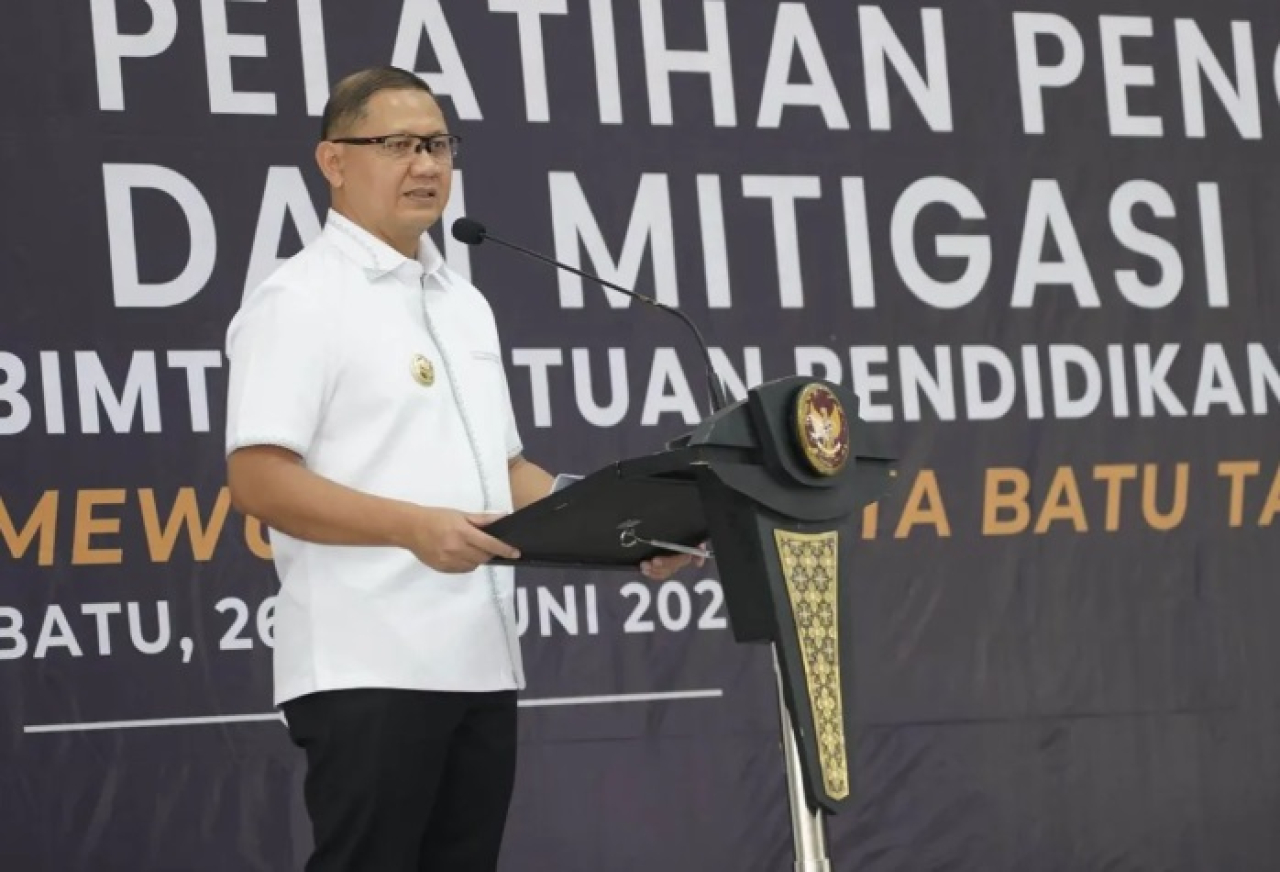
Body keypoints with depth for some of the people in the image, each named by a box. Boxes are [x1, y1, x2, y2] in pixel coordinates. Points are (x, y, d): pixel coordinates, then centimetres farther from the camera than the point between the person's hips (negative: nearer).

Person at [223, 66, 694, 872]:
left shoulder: (465, 303, 19)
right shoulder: (299, 302, -7)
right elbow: (259, 479, -15)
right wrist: (413, 526, -26)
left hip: (480, 661, 8)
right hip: (366, 669, -8)